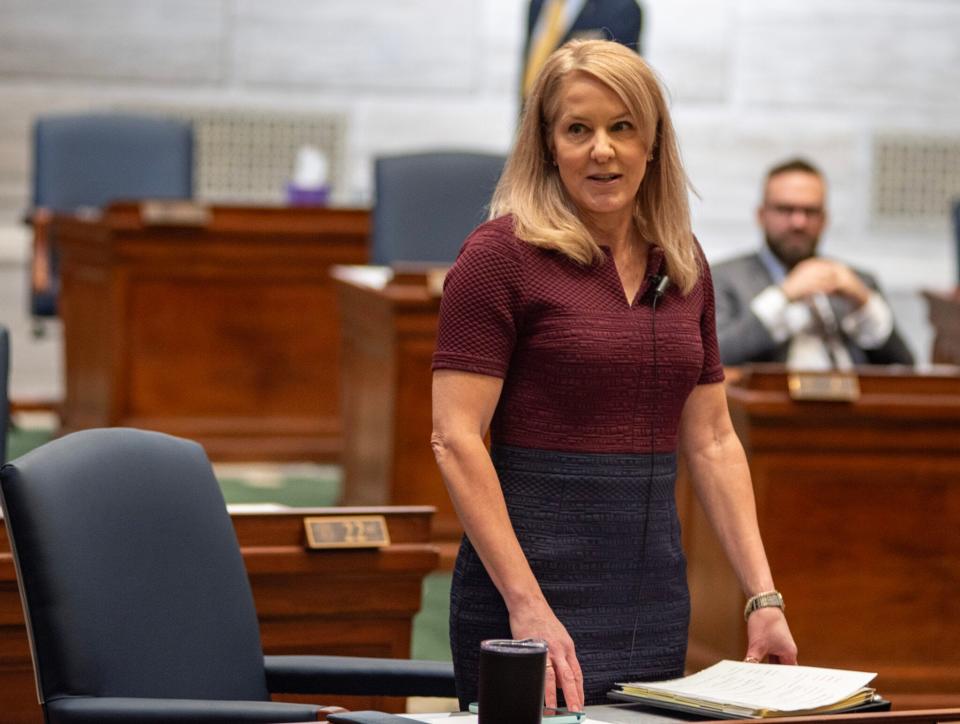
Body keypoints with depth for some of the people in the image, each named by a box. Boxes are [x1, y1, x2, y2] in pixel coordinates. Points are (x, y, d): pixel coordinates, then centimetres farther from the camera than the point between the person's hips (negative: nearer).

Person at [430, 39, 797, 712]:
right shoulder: (503, 254, -8)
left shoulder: (683, 264, 10)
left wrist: (764, 598, 4)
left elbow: (712, 442, 13)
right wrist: (526, 607, -20)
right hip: (538, 574, -6)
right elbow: (456, 440, -13)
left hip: (655, 583, 6)